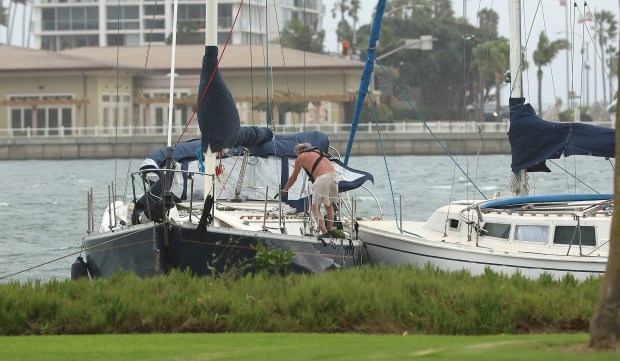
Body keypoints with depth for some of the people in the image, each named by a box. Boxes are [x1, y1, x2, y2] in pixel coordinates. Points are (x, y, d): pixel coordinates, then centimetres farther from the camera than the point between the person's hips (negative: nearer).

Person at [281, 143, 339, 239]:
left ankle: (324, 232, -10)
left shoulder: (301, 157, 16)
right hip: (334, 174, 6)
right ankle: (329, 231, 21)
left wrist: (285, 189, 39)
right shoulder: (317, 151, 31)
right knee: (329, 205, 20)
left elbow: (293, 177, 25)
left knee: (315, 207, 1)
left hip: (322, 177, -6)